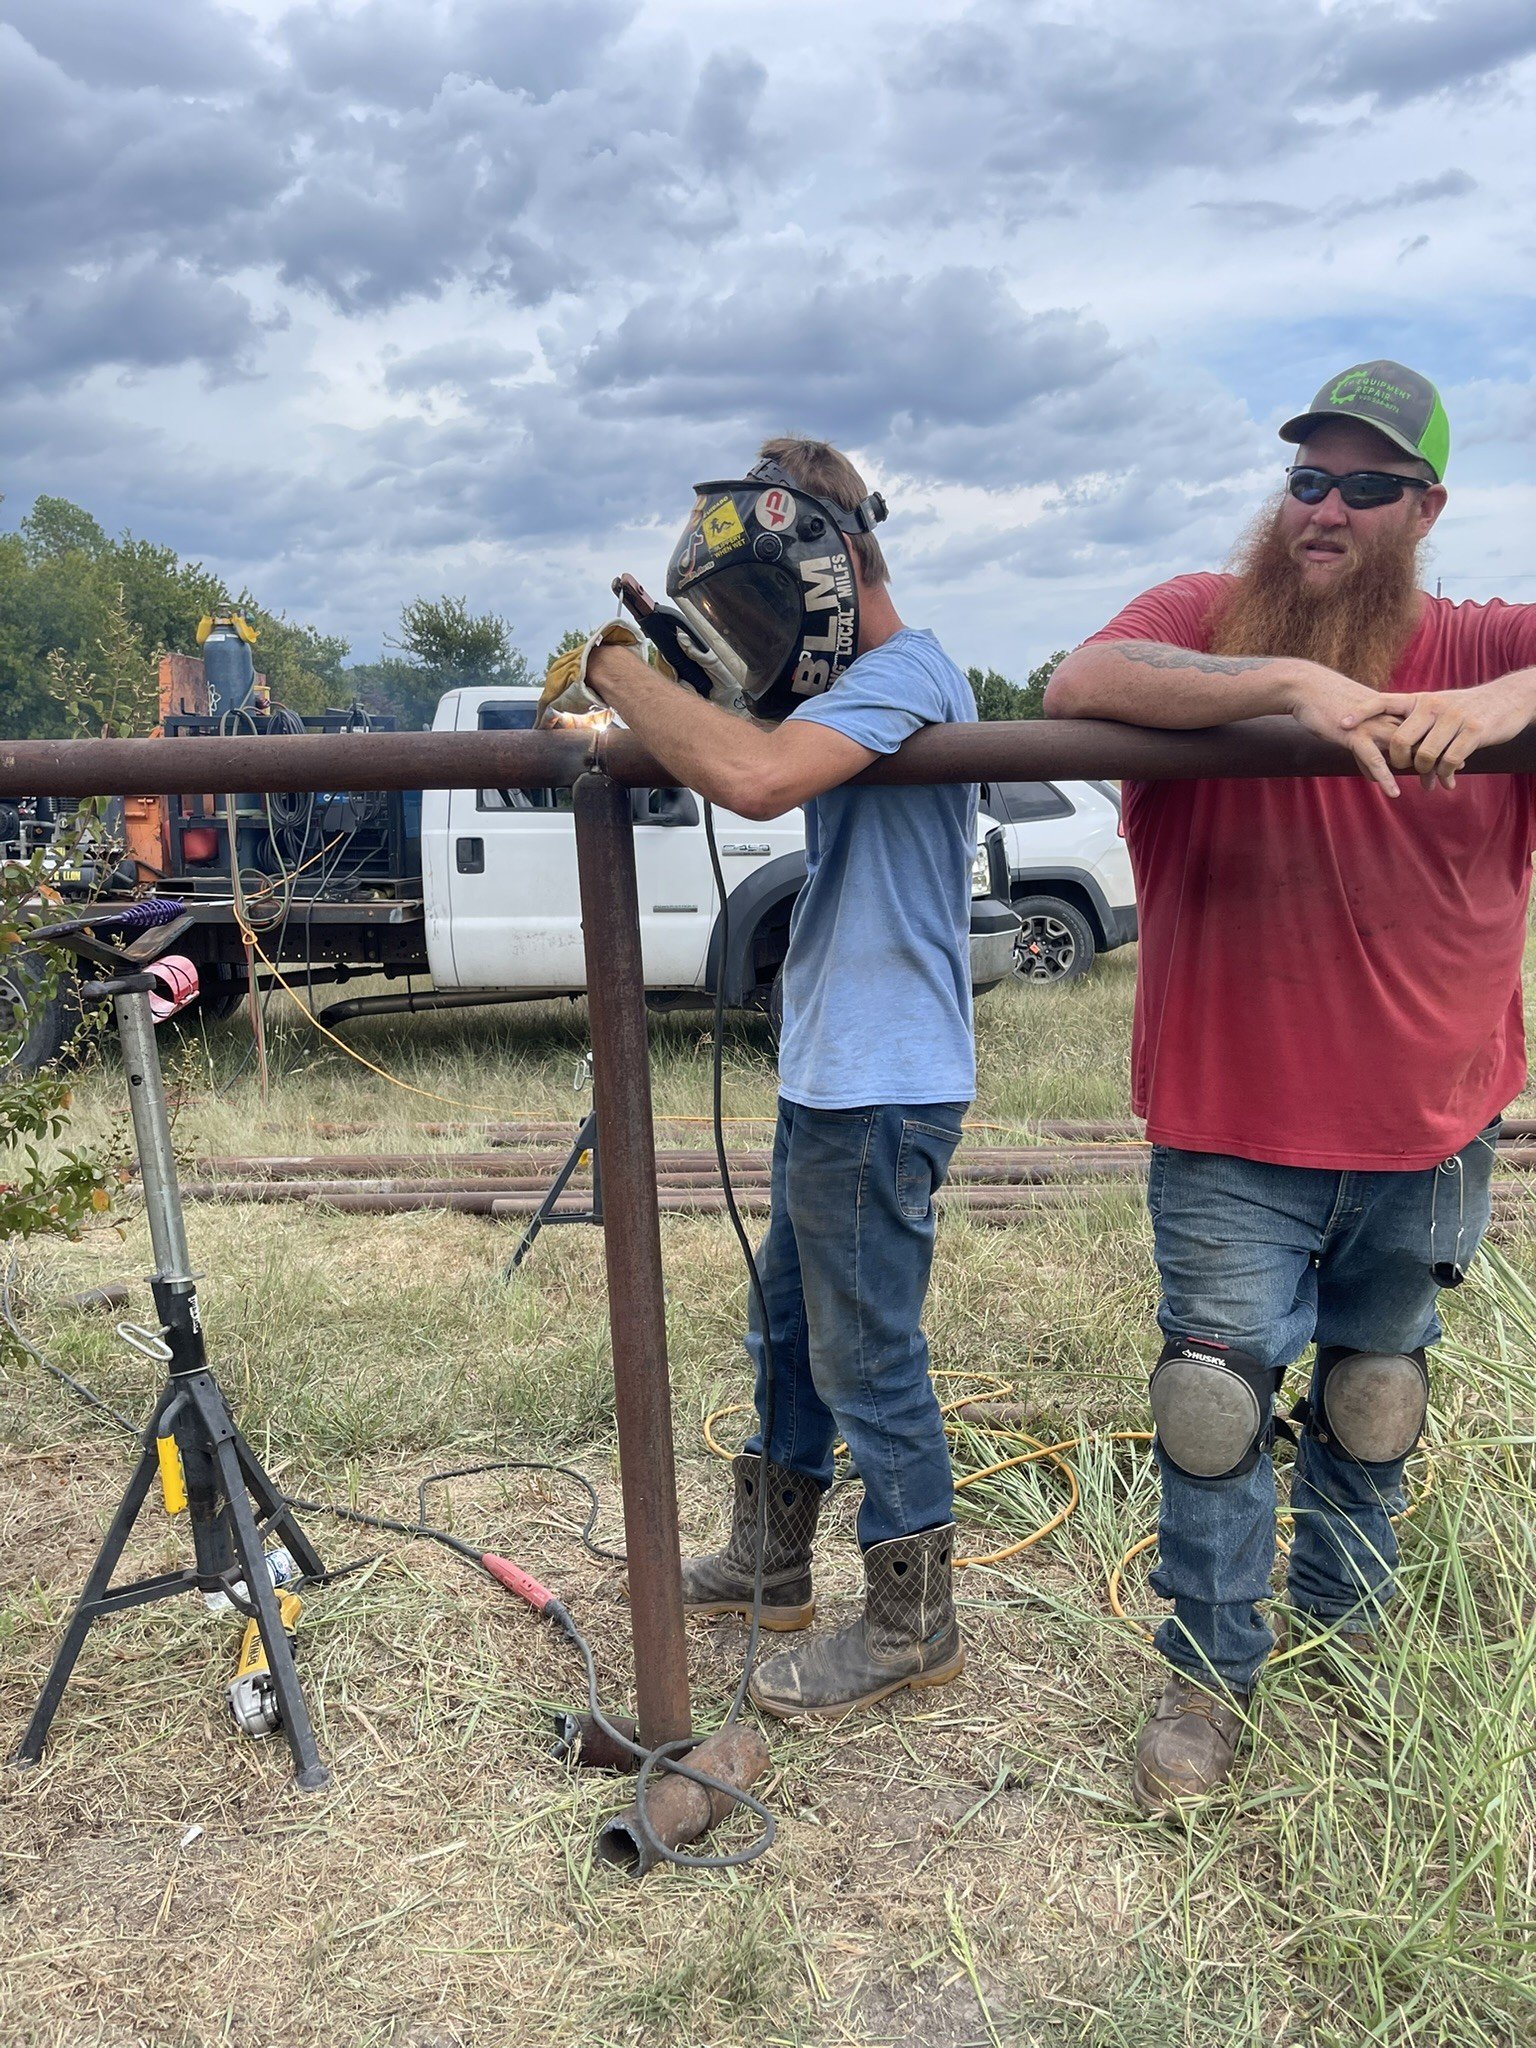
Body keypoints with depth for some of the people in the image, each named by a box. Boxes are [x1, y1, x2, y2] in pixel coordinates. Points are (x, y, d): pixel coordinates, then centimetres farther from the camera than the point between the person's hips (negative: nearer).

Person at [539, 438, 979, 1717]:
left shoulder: (906, 672, -19)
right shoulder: (855, 688, 15)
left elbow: (753, 778, -35)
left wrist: (612, 670, -22)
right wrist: (657, 694, 1)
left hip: (883, 1087, -11)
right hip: (829, 1077, 11)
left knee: (869, 1356, 2)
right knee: (790, 1323, 21)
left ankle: (912, 1625, 21)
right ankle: (768, 1562, 39)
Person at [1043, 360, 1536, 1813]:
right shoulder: (1207, 619, -3)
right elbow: (1078, 687, -23)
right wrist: (1295, 684, -33)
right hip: (1230, 1136, -2)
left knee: (1373, 1406, 20)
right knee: (1215, 1406, 2)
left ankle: (1342, 1625, 44)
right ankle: (1208, 1675, 23)